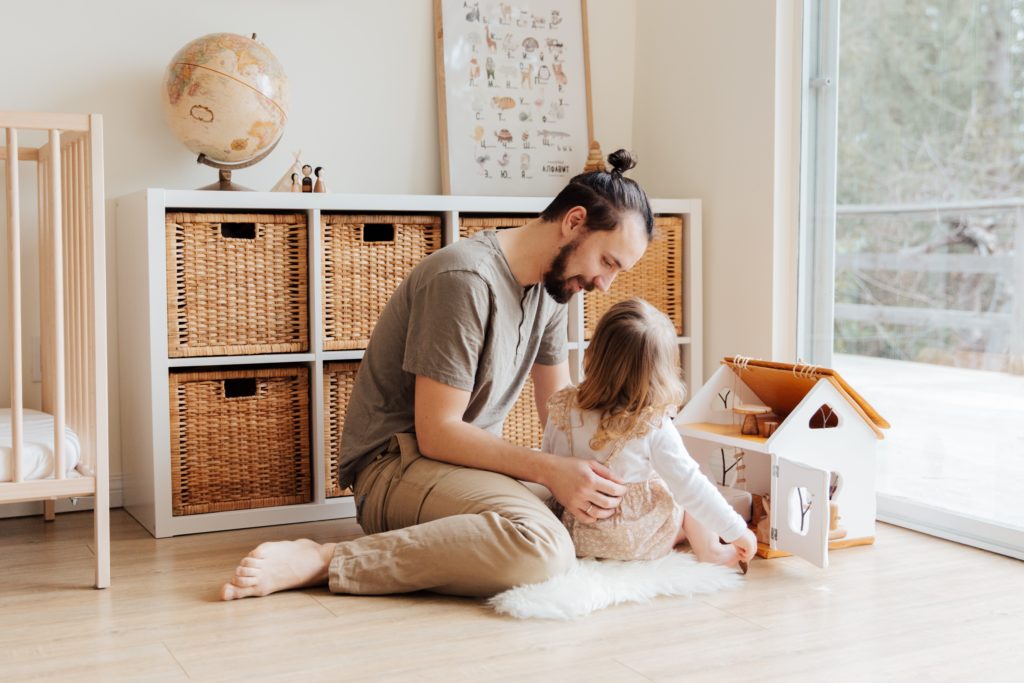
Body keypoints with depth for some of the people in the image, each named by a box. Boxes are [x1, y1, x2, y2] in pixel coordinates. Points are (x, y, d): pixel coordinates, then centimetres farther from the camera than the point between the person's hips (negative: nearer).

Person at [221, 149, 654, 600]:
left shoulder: (549, 288, 9)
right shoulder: (466, 279, -19)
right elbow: (436, 432, -20)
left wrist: (592, 470, -6)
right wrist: (549, 470, -25)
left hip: (473, 461, 10)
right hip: (398, 463, -10)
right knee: (540, 545, -36)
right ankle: (322, 561, -25)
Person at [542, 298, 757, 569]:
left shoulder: (562, 409, -10)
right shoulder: (654, 427, -21)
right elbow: (690, 486, -16)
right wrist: (737, 531, -5)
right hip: (638, 544, -4)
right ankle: (710, 550, 25)